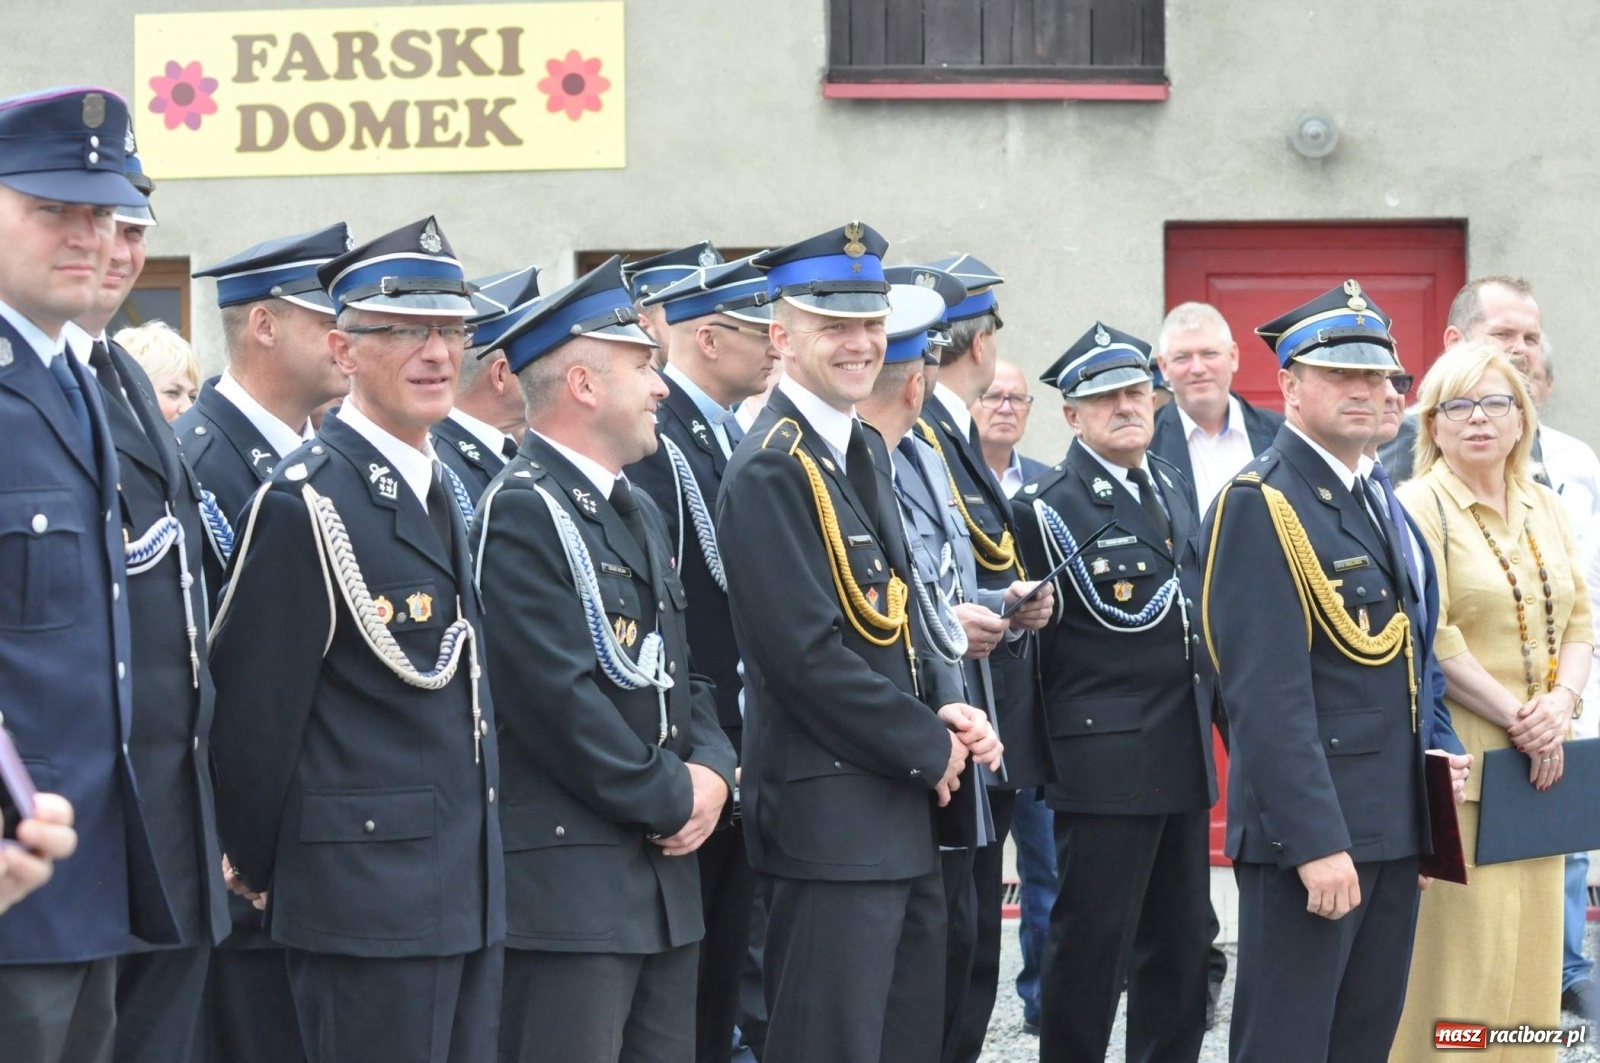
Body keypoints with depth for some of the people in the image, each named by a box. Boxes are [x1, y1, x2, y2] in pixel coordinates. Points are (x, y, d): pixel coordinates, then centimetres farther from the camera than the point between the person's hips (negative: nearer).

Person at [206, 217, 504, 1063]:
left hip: (466, 891, 8)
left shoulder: (445, 489, 14)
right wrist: (254, 863, -3)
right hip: (366, 892, -8)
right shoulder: (307, 501, -14)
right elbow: (256, 708, -11)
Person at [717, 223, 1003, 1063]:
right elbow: (806, 654, -21)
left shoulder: (864, 451, 15)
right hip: (828, 814, -10)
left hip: (898, 814, 10)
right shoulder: (770, 472, -15)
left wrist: (934, 724, 3)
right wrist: (928, 747, -12)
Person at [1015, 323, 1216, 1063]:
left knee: (1181, 944, 12)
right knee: (1091, 945, -2)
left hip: (1184, 753, 7)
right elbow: (1123, 614, -13)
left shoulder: (1172, 486, 14)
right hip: (1106, 756, -7)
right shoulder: (1049, 506, -9)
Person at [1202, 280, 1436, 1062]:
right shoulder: (1258, 507, -13)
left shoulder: (1376, 503, 15)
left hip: (1390, 832, 9)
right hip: (1312, 834, -9)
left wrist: (1418, 827, 15)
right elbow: (1269, 696, -20)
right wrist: (1317, 842, -24)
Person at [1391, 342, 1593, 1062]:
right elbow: (1429, 638, -14)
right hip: (1456, 759, -6)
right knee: (1460, 941, -7)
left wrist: (1561, 704, -7)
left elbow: (1578, 617, 12)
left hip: (1538, 759, 6)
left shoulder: (1545, 509, 14)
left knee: (1528, 942, 7)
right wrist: (1518, 718, -15)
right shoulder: (1419, 509, -7)